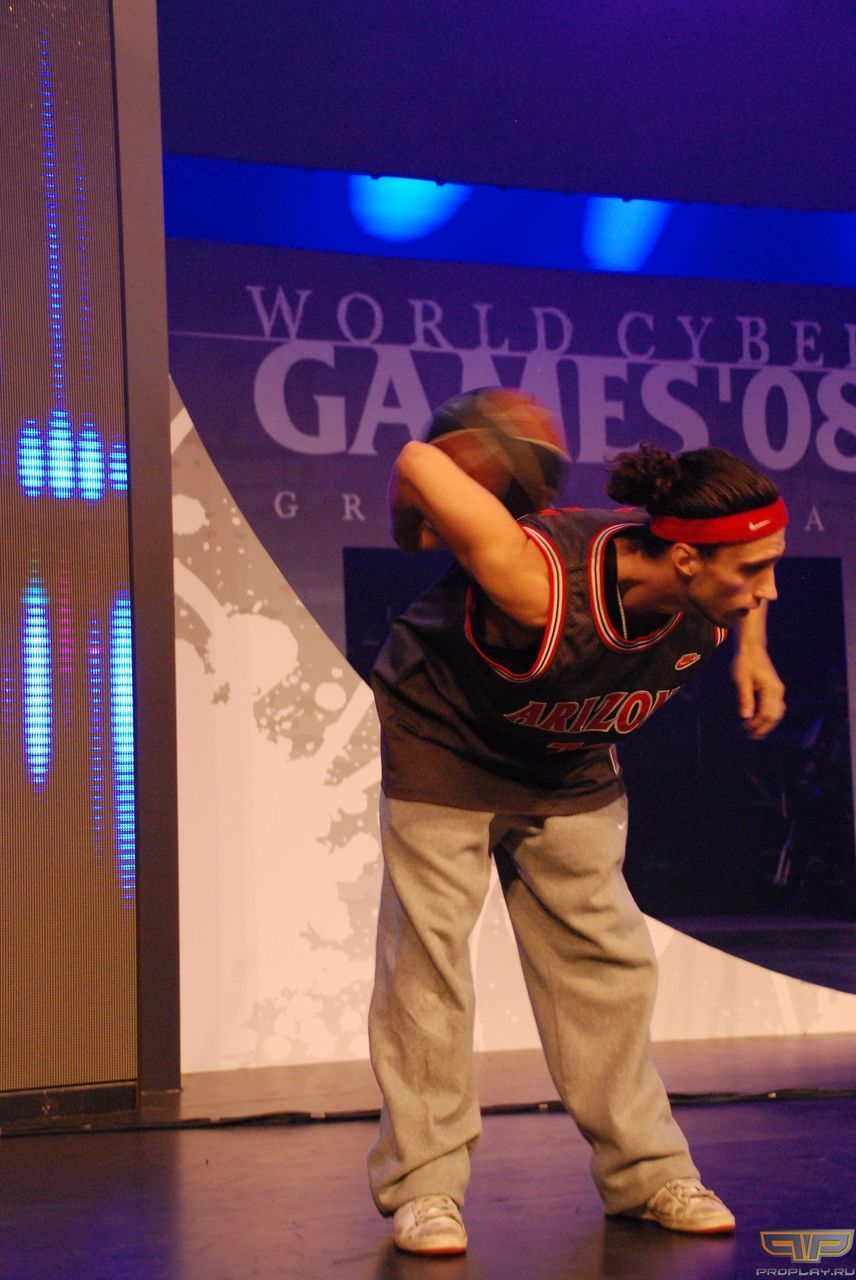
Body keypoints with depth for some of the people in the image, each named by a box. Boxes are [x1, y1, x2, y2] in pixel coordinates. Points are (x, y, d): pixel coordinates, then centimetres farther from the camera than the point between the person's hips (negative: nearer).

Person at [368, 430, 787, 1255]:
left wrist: (752, 653, -6)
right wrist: (414, 543, -16)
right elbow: (418, 461, -36)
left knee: (604, 955, 5)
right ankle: (423, 1184, 5)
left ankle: (643, 1170, 17)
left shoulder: (710, 599, -23)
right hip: (443, 746, -5)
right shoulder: (542, 586, -43)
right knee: (428, 958, -6)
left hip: (569, 770, 5)